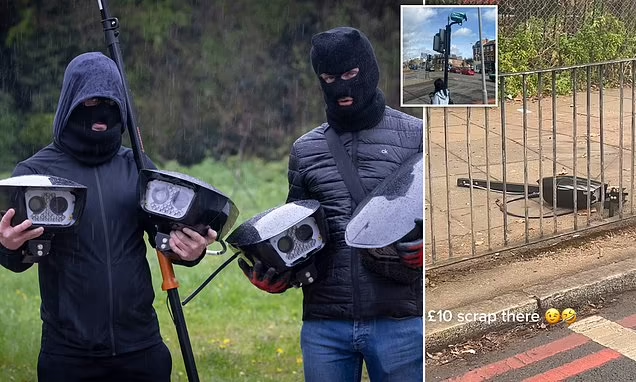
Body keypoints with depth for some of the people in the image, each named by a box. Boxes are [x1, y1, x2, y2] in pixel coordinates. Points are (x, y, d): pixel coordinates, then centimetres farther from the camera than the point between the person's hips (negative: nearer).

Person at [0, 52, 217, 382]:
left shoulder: (138, 168, 4)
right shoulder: (36, 172, -2)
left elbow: (167, 235, 9)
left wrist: (188, 251, -14)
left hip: (142, 347, 2)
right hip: (68, 353, -2)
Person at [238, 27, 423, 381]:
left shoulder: (417, 137, 3)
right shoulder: (305, 149, 13)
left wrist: (431, 244, -15)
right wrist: (274, 273, 2)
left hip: (399, 322, -3)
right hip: (324, 326, 3)